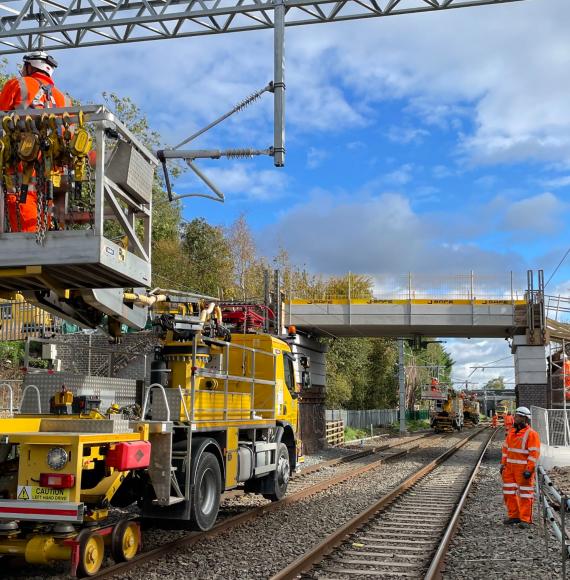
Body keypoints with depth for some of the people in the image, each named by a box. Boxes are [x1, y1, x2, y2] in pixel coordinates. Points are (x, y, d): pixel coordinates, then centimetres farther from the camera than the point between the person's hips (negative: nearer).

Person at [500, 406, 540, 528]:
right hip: (510, 468, 8)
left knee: (525, 494, 0)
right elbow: (506, 448, 18)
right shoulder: (511, 432, 11)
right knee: (509, 492, 10)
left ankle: (525, 519, 6)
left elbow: (534, 453, -15)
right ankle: (514, 515, 22)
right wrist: (503, 463, 13)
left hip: (523, 468, -7)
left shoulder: (531, 434, -12)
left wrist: (529, 469, -20)